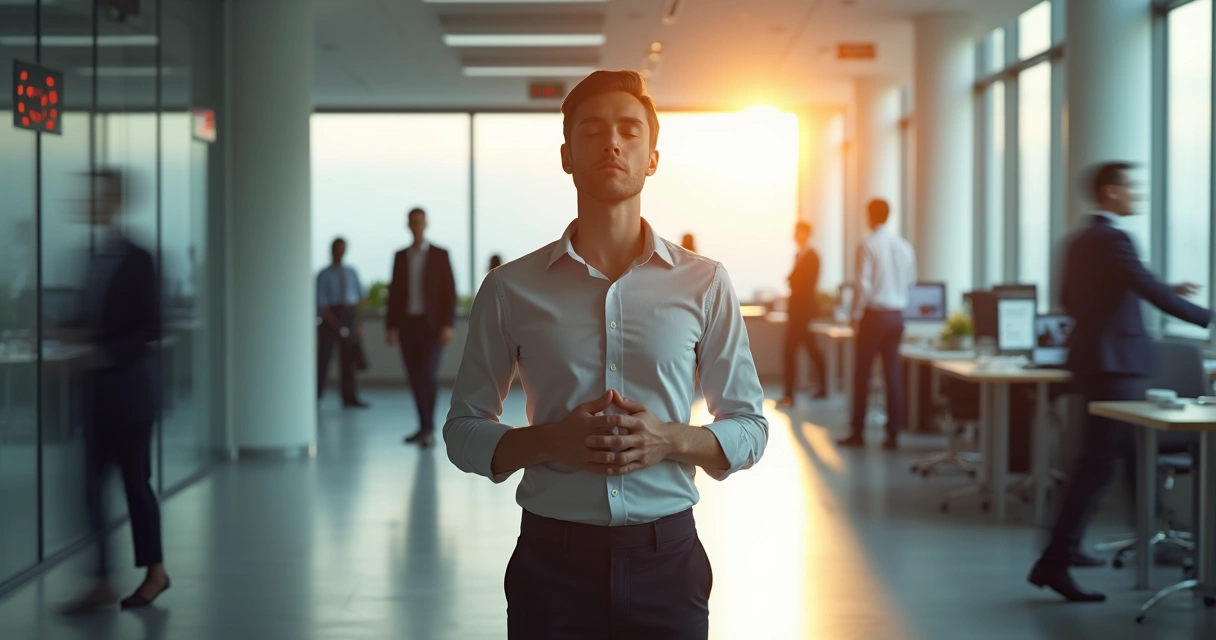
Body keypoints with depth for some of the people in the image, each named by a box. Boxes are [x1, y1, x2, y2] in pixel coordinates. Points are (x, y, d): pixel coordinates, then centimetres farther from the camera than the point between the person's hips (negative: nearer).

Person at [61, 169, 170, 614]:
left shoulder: (136, 260, -8)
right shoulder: (86, 258, 7)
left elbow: (150, 329, -10)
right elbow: (88, 318, 14)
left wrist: (105, 349, -20)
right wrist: (78, 335, -6)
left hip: (127, 386, -5)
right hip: (96, 389, 5)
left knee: (135, 480, 5)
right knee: (91, 483, 2)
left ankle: (154, 570, 20)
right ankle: (101, 582, 8)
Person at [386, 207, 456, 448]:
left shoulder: (440, 255, -2)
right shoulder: (400, 256, 10)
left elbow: (450, 291, -5)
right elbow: (395, 292, 10)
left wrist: (448, 325, -15)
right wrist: (390, 327, 4)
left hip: (432, 324, -4)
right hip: (407, 324, 4)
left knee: (428, 374, -15)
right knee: (415, 377, 4)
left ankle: (429, 429, -9)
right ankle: (425, 427, 13)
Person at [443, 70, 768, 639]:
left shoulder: (704, 284, 2)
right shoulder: (511, 288, 1)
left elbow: (748, 429, 7)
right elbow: (464, 431, 5)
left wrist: (671, 440, -13)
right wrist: (550, 441, -13)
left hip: (666, 556, 1)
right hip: (553, 559, 0)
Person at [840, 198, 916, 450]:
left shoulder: (868, 246, -11)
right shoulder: (905, 247, 6)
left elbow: (863, 285, -14)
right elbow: (911, 280, 9)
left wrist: (855, 316, -7)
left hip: (874, 315, -5)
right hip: (897, 315, 5)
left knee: (862, 373, 3)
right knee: (893, 374, 6)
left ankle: (858, 432, 6)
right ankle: (893, 434, 5)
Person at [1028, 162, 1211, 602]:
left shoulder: (1080, 240, 12)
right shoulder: (1112, 239, -17)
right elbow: (1153, 292, -22)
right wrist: (1207, 318, -12)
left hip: (1095, 357, 10)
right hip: (1113, 364, -10)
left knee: (1134, 454, 20)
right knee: (1099, 462, -9)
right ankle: (1054, 562, -11)